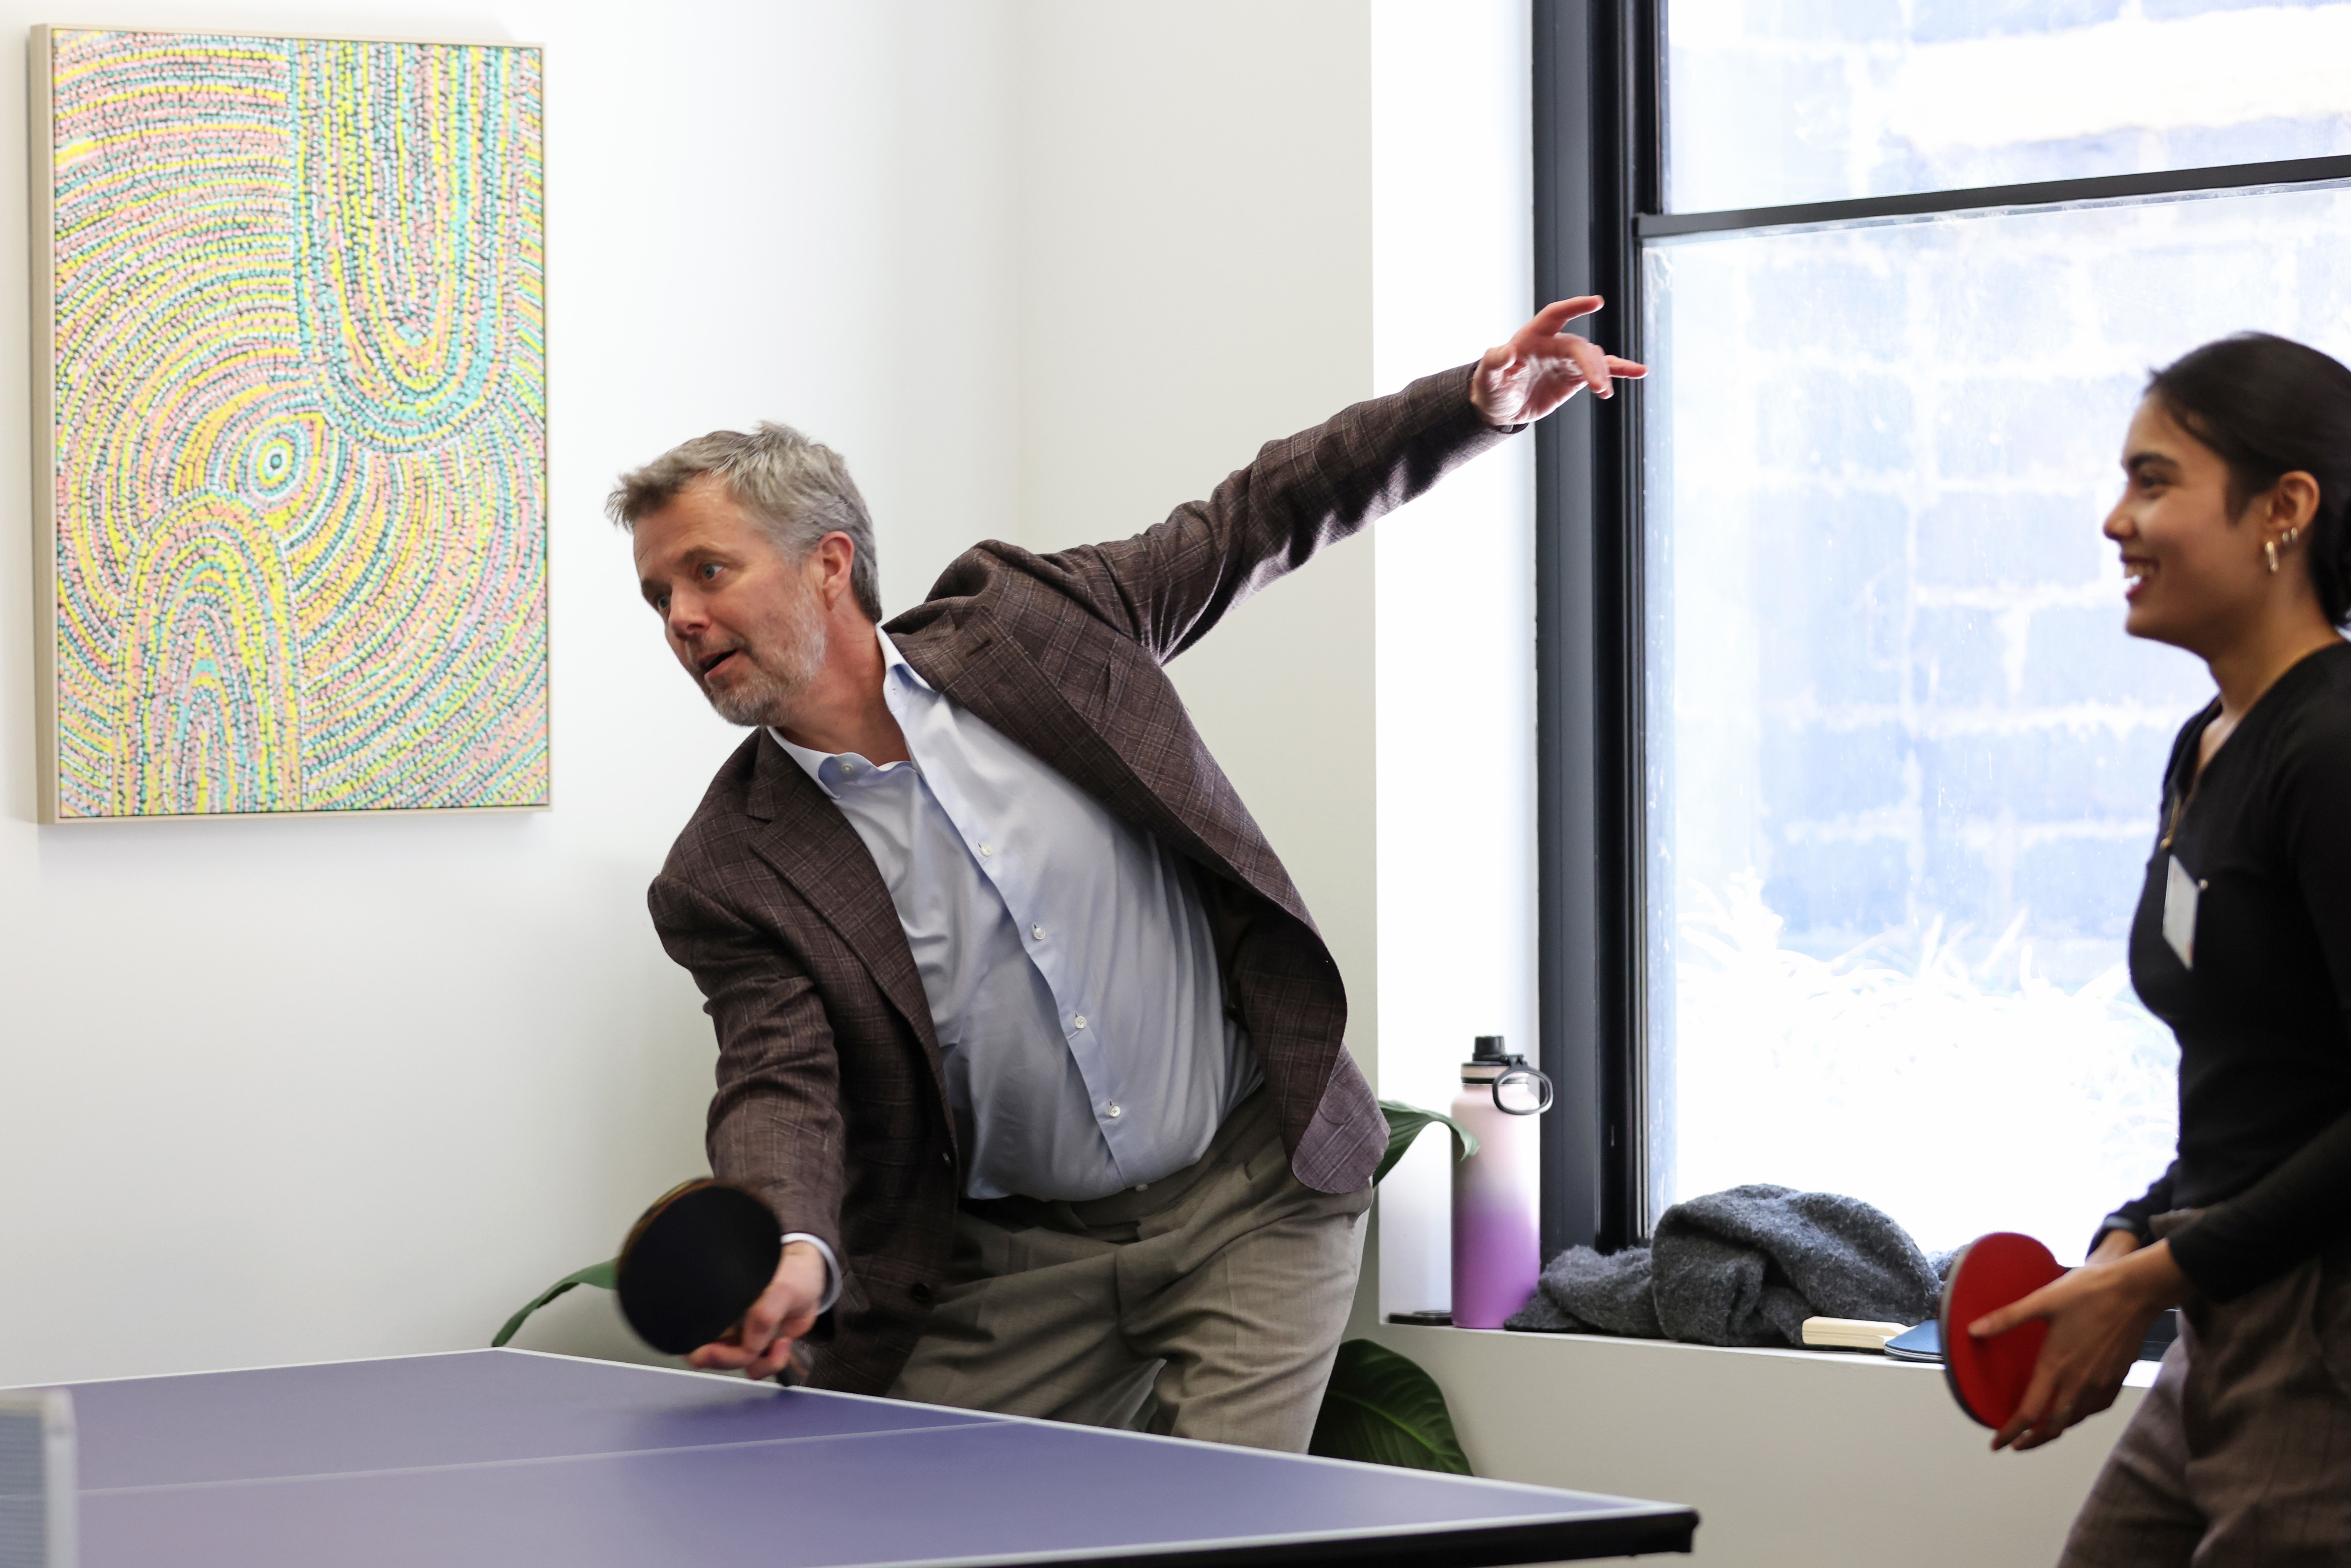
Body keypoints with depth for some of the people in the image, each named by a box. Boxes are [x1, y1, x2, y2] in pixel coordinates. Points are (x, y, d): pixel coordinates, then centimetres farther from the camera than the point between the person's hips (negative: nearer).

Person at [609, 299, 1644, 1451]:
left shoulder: (1022, 622, -2)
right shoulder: (729, 880, -5)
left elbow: (1257, 522, 10)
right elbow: (779, 1087, -17)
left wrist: (1479, 405, 2)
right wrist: (788, 1257, -39)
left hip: (1253, 1195, -1)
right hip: (1010, 1269, 1)